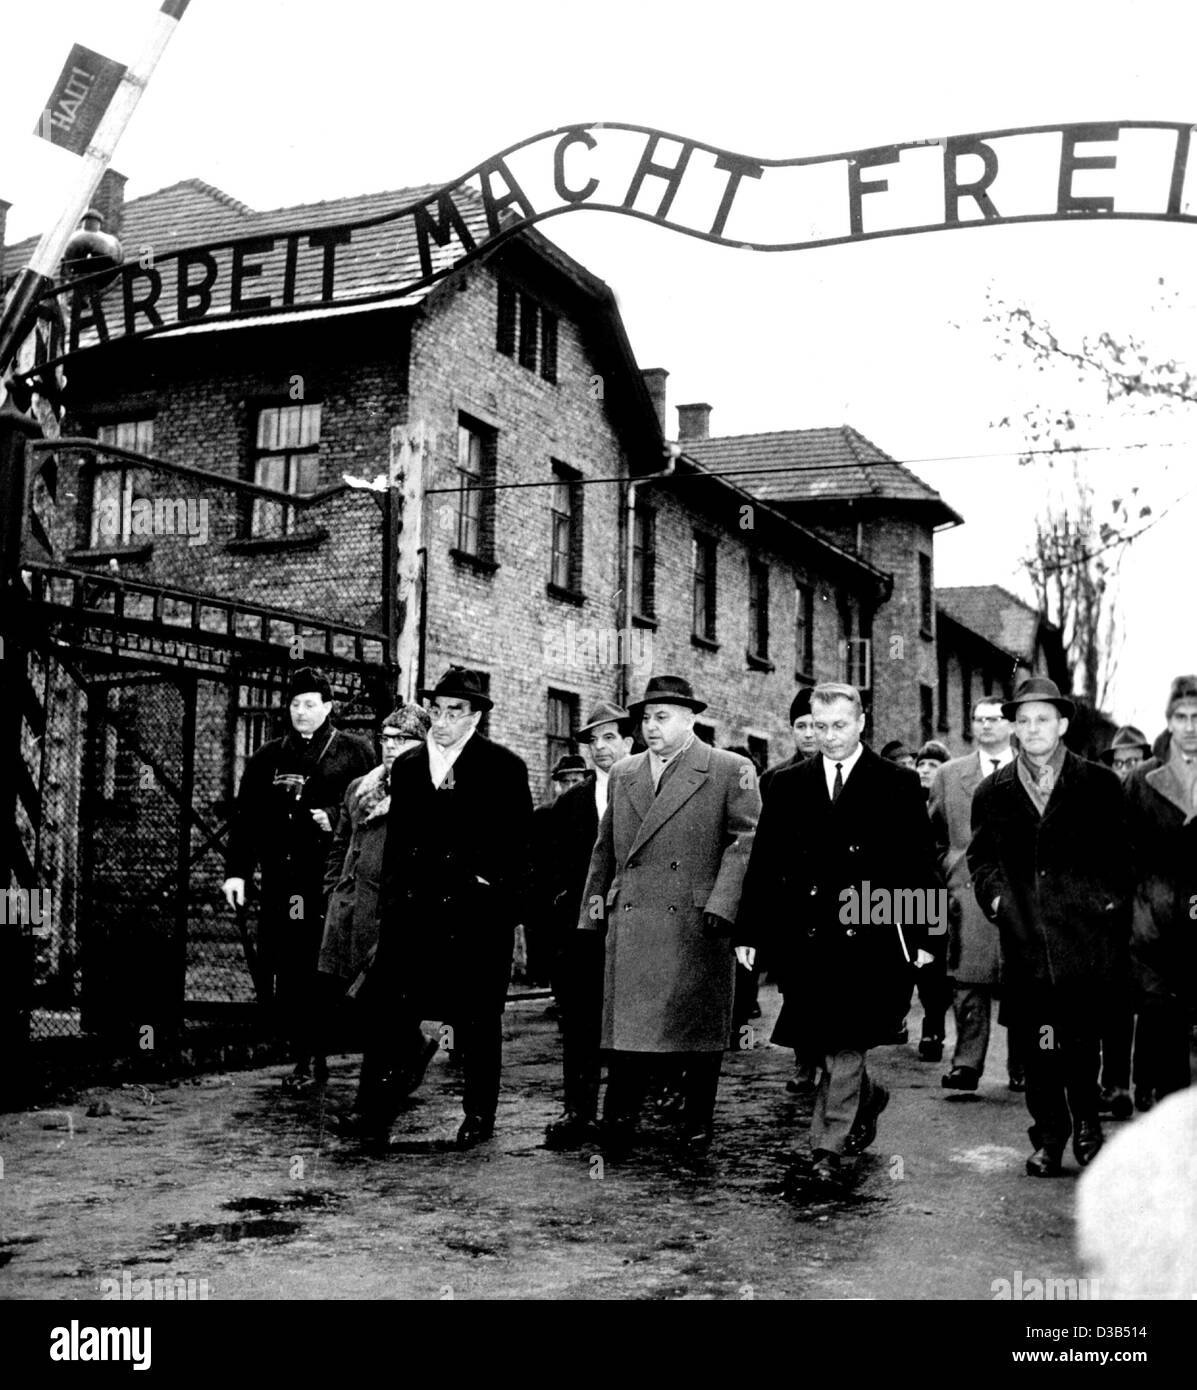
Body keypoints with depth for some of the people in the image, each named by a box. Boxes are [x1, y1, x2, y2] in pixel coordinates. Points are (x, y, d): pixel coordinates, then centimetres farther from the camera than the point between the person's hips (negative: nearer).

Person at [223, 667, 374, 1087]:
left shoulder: (354, 752, 7)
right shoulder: (268, 757, 17)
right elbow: (245, 817, 13)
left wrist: (335, 817, -14)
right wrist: (236, 870, 4)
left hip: (334, 880, -3)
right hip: (282, 878, 3)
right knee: (283, 973, 2)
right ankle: (306, 1058, 13)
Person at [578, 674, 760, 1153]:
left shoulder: (731, 771, 2)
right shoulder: (622, 774, 17)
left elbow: (746, 839, -5)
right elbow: (605, 849, 21)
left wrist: (722, 903, -16)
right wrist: (593, 910, 16)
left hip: (697, 926, -3)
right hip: (630, 925, 4)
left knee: (698, 1024, 4)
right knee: (627, 1024, 2)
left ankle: (697, 1126, 18)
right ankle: (618, 1127, 10)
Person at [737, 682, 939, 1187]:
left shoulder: (898, 785, 2)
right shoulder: (787, 785, 9)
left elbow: (920, 866, 2)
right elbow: (764, 865, 9)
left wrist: (920, 937, -3)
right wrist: (750, 933, 4)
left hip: (866, 934, -3)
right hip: (803, 935, 3)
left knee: (844, 1045, -5)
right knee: (817, 1041, 10)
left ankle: (829, 1147, 5)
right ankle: (867, 1097, 38)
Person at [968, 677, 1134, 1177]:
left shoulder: (1099, 785, 4)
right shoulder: (992, 793, 9)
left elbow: (1119, 854, 8)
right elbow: (980, 855, 18)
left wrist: (1112, 901, -2)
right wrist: (993, 893, 3)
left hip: (1084, 935, -1)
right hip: (1024, 941, 2)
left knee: (1081, 1039, 2)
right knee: (1036, 1045, 4)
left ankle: (1086, 1124, 26)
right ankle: (1048, 1136, 18)